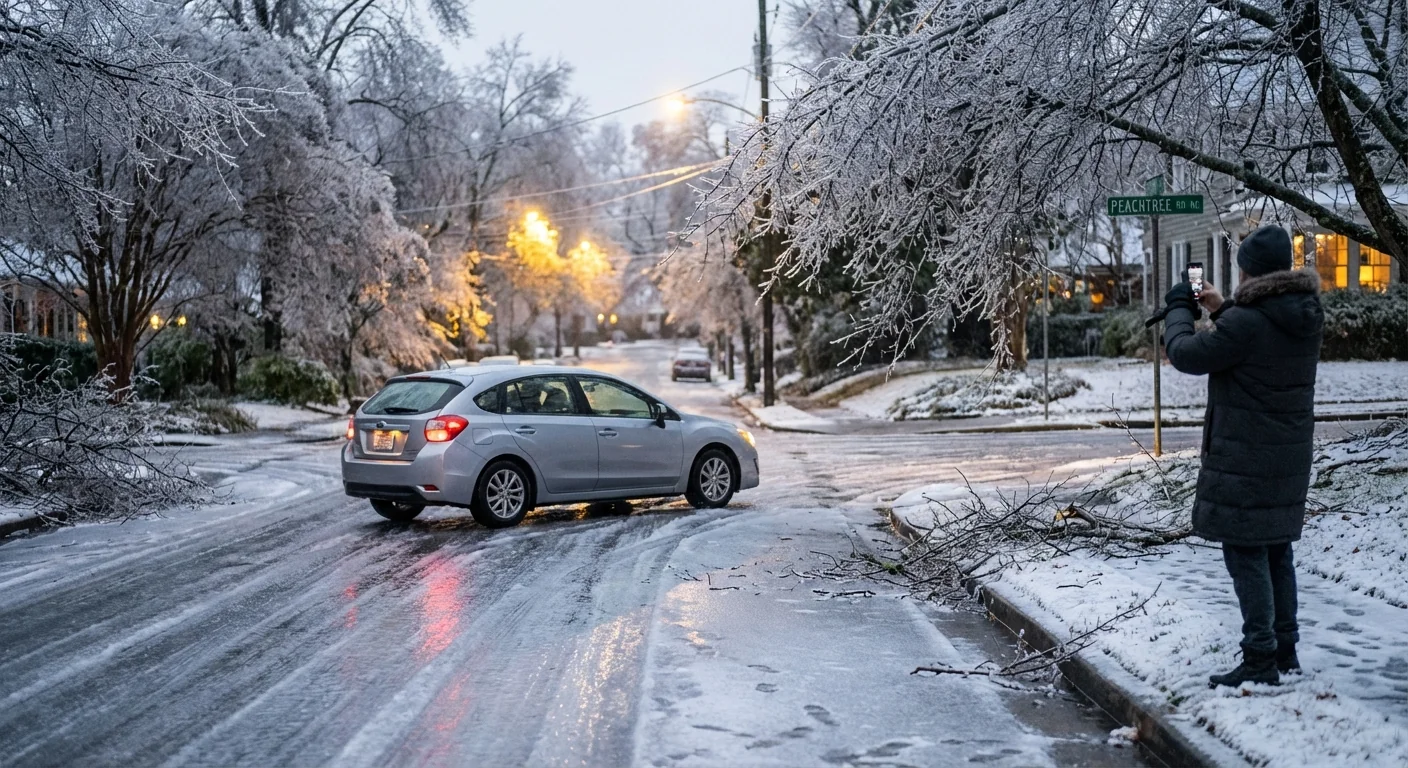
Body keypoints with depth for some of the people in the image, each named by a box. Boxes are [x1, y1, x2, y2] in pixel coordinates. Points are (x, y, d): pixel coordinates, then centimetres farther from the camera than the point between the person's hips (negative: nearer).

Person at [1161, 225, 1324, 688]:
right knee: (1277, 551, 17)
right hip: (1290, 455, 9)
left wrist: (1179, 310, 5)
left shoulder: (1247, 321, -21)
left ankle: (1260, 661, -1)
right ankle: (1285, 651, 26)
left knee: (1245, 553, -3)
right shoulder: (1308, 317, 6)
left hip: (1245, 459, -9)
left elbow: (1188, 355, -12)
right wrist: (1223, 311, 18)